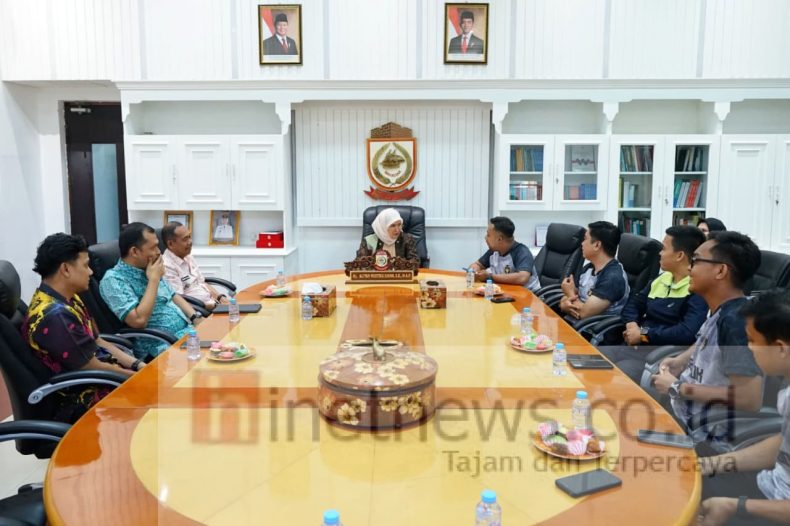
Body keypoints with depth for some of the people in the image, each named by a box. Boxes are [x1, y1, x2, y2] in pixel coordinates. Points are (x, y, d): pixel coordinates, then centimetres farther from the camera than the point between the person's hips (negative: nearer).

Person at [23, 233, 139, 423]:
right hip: (84, 401, -9)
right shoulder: (56, 316, -26)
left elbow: (98, 342, 11)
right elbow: (93, 369, -21)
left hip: (96, 385, 9)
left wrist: (138, 365, 1)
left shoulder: (69, 300, 6)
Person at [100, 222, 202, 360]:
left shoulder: (148, 269, 13)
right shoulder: (113, 279, -12)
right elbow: (139, 320, -23)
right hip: (162, 345, -8)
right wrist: (154, 280, -15)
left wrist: (196, 318, 4)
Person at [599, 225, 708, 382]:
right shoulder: (662, 278, 15)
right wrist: (631, 324, 0)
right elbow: (634, 303, 22)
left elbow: (687, 333, -26)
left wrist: (643, 334, -16)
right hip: (634, 347, 8)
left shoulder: (699, 290, -12)